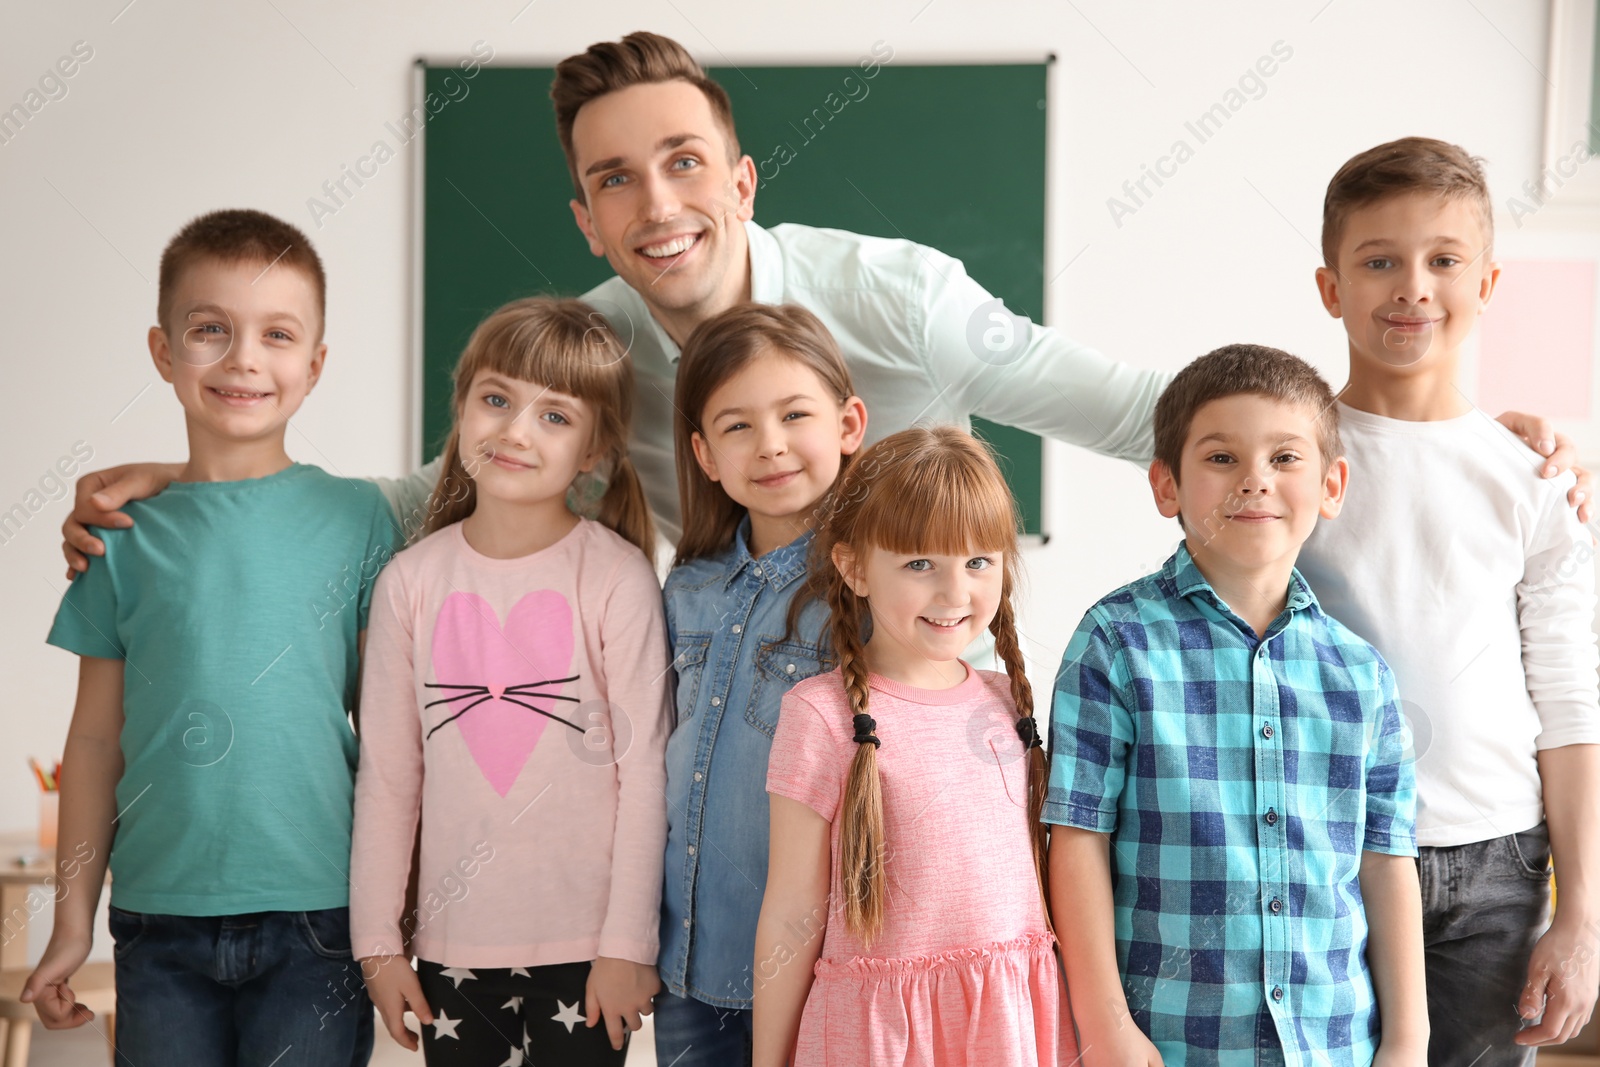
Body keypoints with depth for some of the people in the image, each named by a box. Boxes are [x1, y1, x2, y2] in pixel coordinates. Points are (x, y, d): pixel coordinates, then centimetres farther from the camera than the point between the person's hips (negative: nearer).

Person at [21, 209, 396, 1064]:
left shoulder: (356, 518, 0)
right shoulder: (129, 534, 3)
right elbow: (97, 737, 8)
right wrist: (74, 919, 9)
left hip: (316, 913, -1)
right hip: (161, 921, 1)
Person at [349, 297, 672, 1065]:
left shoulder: (616, 576, -8)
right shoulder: (413, 579, -1)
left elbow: (642, 768, -7)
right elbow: (386, 771, 3)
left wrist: (627, 943, -7)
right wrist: (378, 938, 4)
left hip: (585, 943, -2)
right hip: (452, 937, 2)